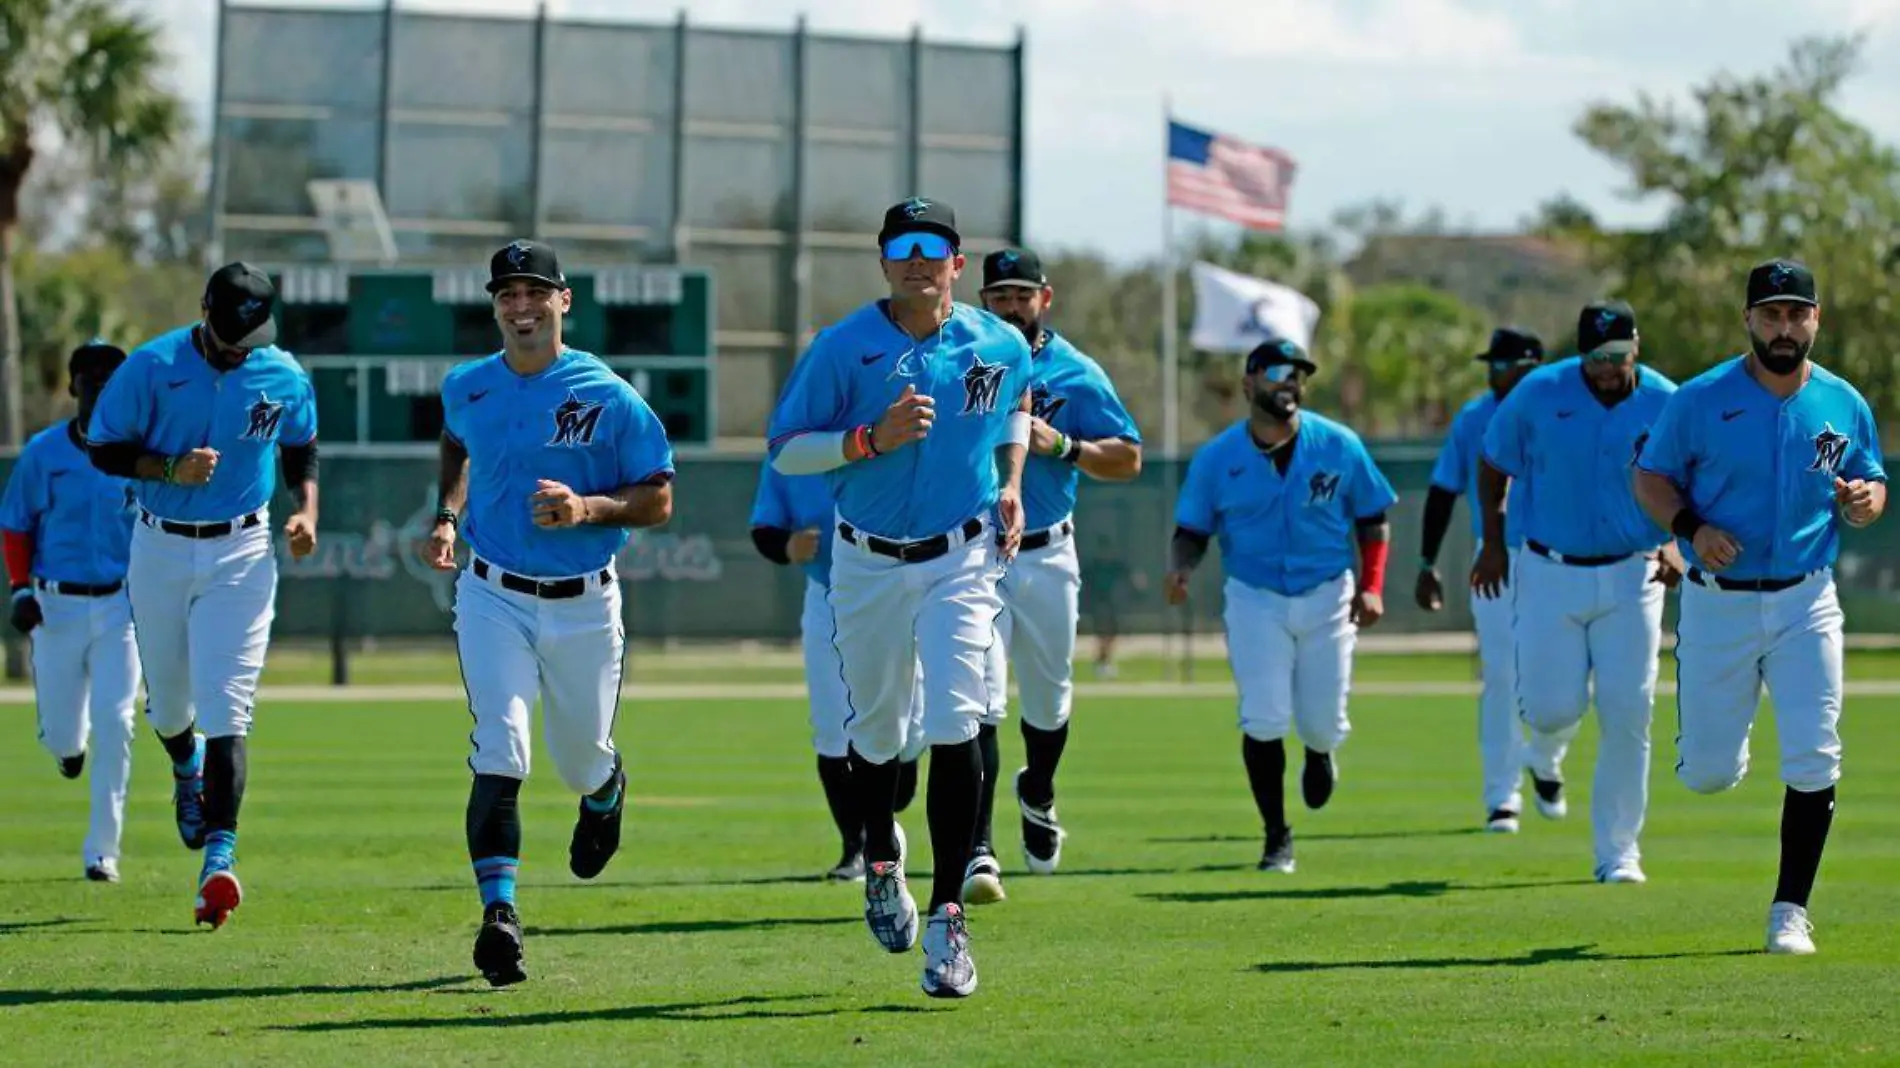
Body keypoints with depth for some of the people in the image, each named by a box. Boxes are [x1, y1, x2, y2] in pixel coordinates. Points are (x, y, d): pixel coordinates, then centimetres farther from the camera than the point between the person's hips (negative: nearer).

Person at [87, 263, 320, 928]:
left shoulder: (285, 378, -4)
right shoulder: (151, 367, -10)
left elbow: (301, 451, 13)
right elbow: (102, 449, -5)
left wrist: (306, 509, -5)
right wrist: (169, 468, -22)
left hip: (240, 554, -1)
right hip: (159, 550, 1)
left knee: (226, 706, -13)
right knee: (167, 700, 14)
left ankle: (219, 854, -21)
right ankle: (187, 772, 51)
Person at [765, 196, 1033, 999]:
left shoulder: (999, 345, -1)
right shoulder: (843, 347, -10)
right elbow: (785, 450, -9)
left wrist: (1010, 484, 7)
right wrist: (871, 438, -24)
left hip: (961, 562, 0)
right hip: (868, 564, 0)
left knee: (955, 729, -14)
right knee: (875, 729, 13)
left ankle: (948, 917, -11)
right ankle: (881, 864, 42)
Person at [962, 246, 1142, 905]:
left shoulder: (1077, 375, 3)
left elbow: (1128, 459, 1)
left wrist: (1062, 446, -15)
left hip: (1047, 558, 2)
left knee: (1049, 698, 15)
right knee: (979, 702, -13)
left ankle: (1037, 794, 46)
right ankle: (978, 849, -17)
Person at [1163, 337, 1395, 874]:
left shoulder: (1339, 446, -4)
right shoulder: (1216, 458, -4)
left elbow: (1372, 519, 4)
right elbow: (1192, 530, 2)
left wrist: (1371, 587, -7)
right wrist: (1180, 568, -21)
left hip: (1327, 597, 1)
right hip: (1255, 598, -1)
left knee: (1324, 723, 1)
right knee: (1264, 720, -13)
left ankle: (1319, 751, 42)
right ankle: (1277, 837, 4)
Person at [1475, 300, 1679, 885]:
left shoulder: (1665, 405, -5)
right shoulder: (1538, 394, -7)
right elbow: (1494, 466, 7)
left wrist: (1678, 545, -10)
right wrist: (1493, 542, 1)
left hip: (1631, 576, 0)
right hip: (1550, 574, 0)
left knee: (1628, 714, -6)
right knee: (1553, 706, -6)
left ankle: (1618, 853, 4)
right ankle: (1547, 749, 35)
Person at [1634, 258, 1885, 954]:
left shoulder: (1844, 405, 3)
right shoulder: (1701, 400, -5)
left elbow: (1873, 484, 13)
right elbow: (1650, 477, 2)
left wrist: (1865, 500, -12)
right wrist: (1692, 527, -18)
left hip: (1806, 606, 1)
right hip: (1717, 607, -1)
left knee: (1813, 763, -8)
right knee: (1708, 775, 4)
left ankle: (1789, 912, 3)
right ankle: (1715, 740, 42)